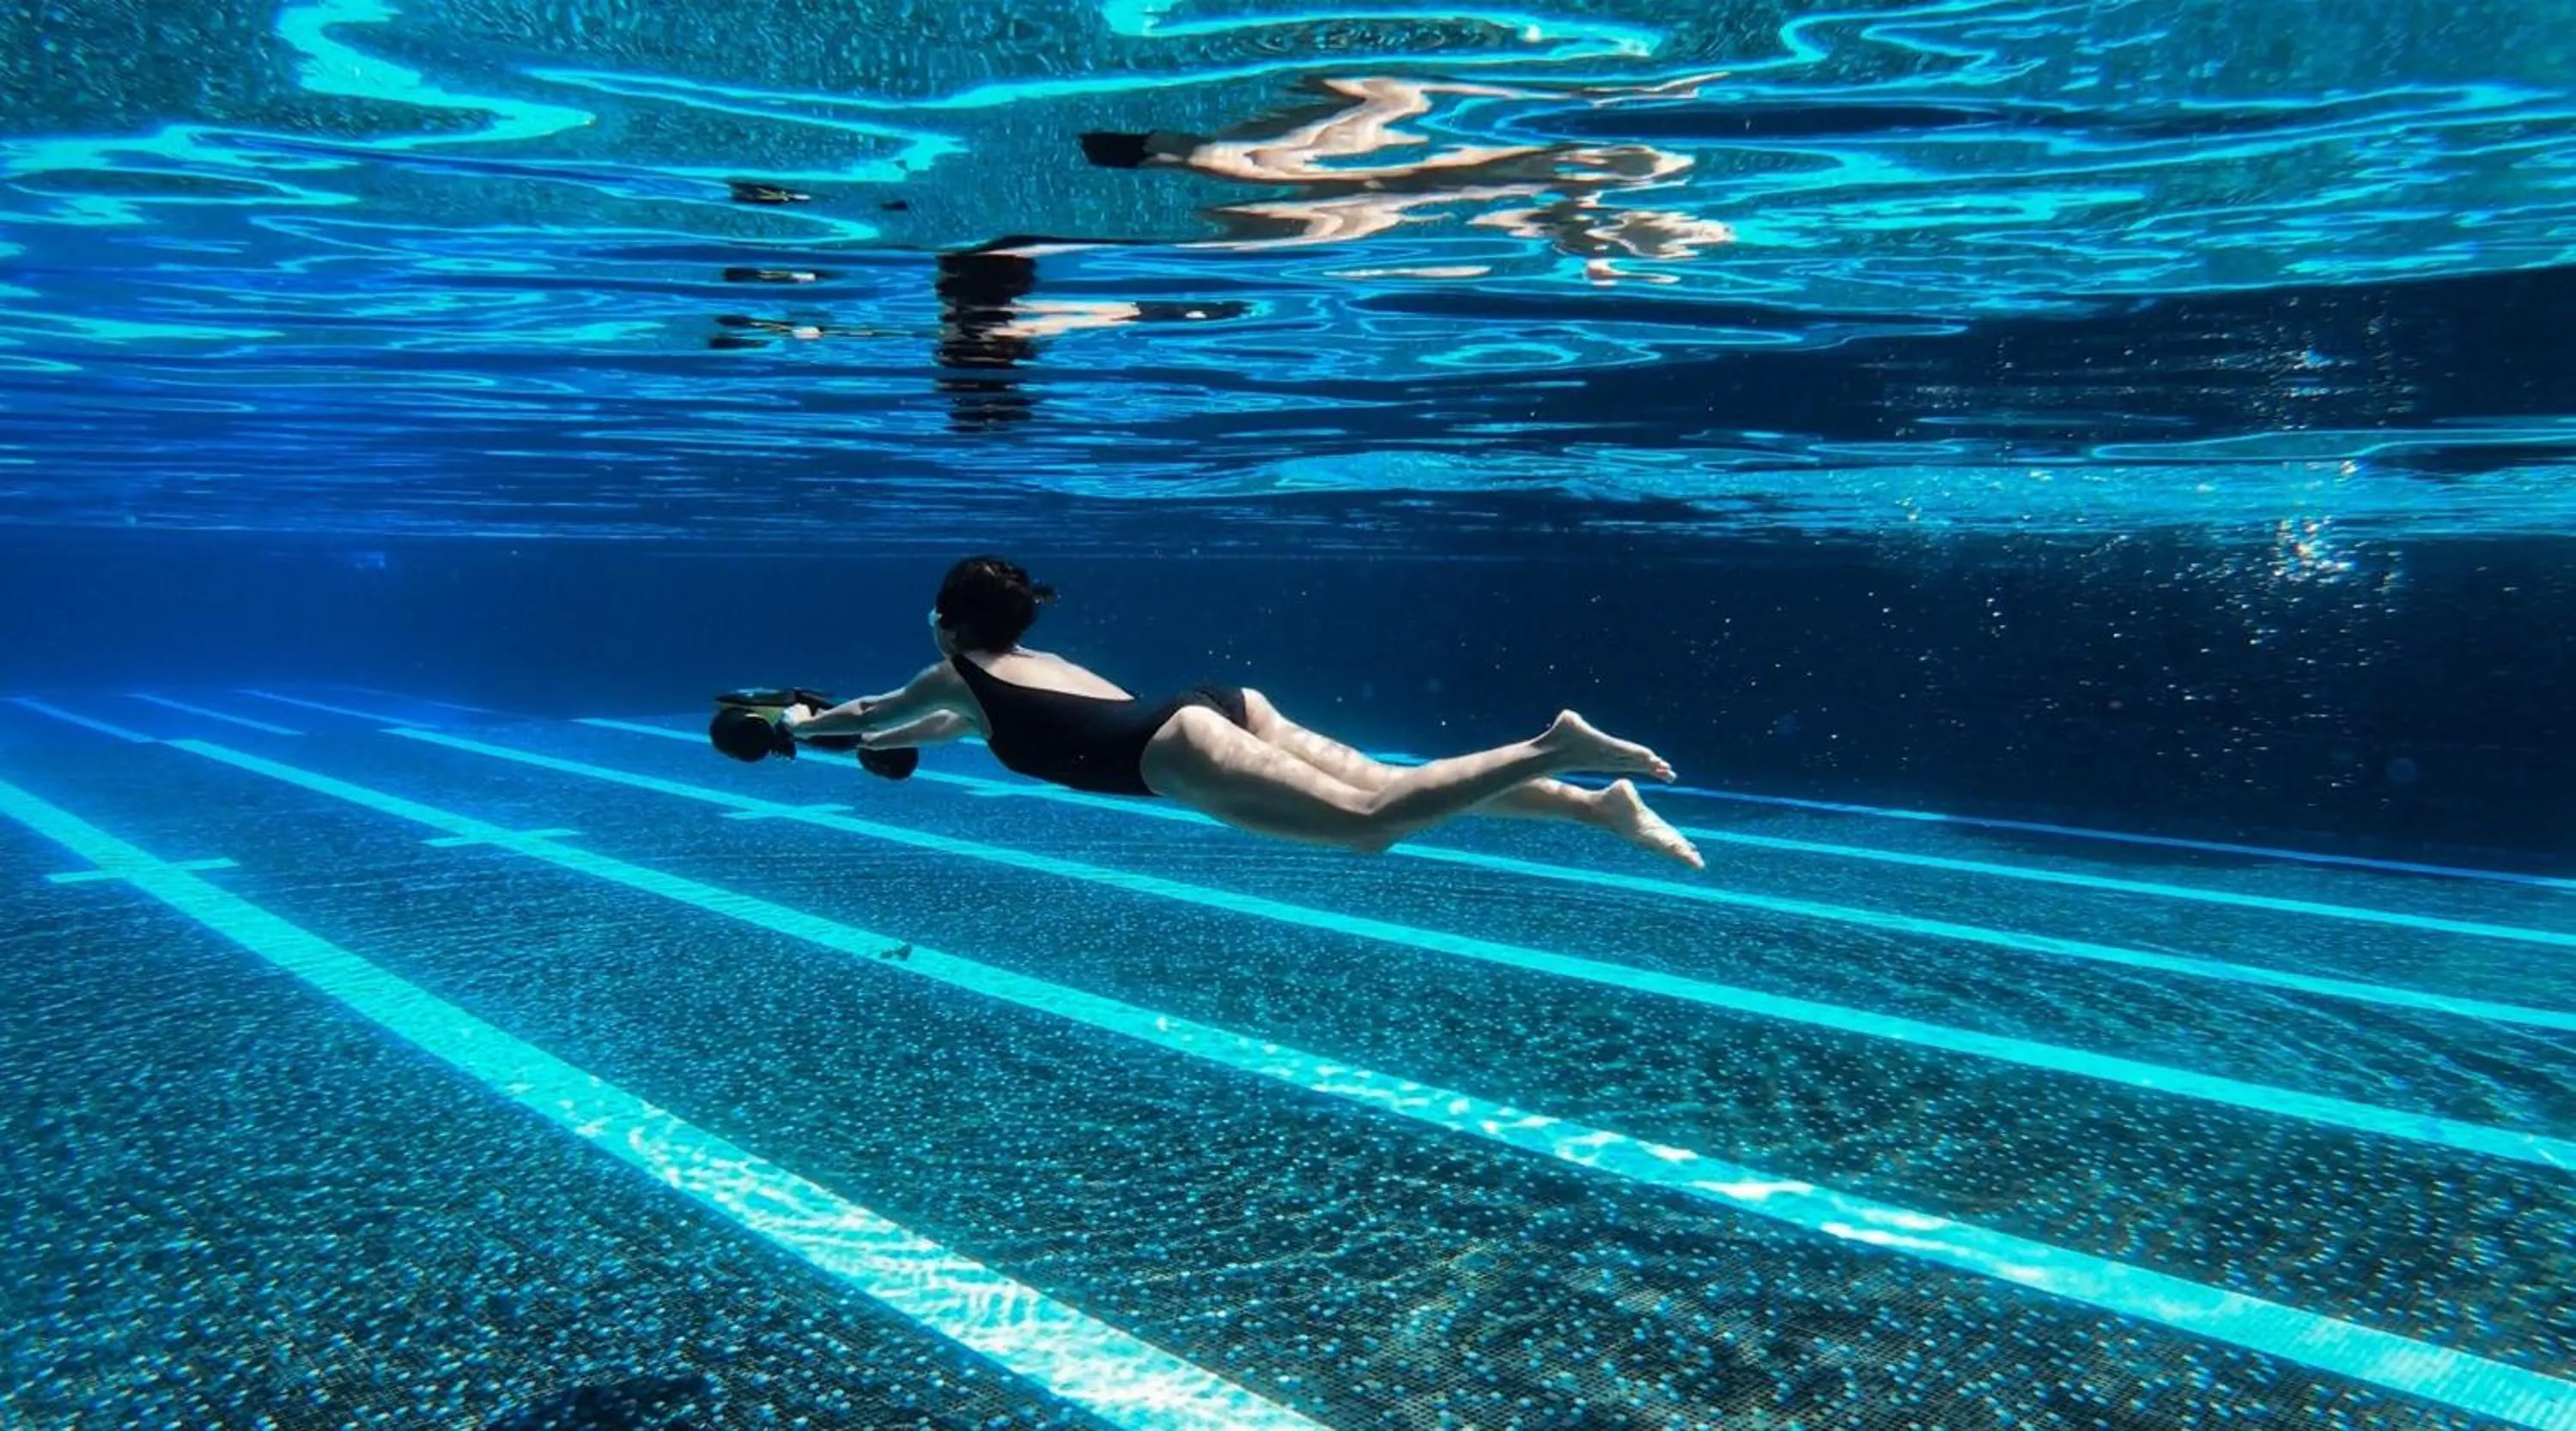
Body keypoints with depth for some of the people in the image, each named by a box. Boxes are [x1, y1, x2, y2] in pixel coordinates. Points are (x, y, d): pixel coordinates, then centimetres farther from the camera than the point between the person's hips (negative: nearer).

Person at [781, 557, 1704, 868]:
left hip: (1180, 749, -8)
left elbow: (870, 712, 39)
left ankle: (1552, 748, -32)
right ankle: (1595, 804, -12)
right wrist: (873, 741, 69)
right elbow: (966, 725, 57)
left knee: (1369, 817, -19)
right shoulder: (1034, 664, 36)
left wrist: (803, 724, 59)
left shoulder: (954, 676, 18)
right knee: (1382, 803, -2)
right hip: (1221, 708, 8)